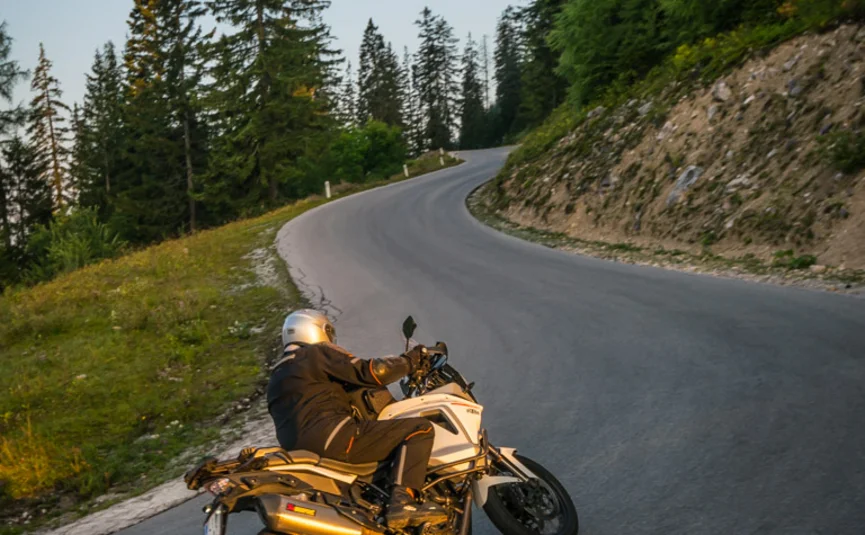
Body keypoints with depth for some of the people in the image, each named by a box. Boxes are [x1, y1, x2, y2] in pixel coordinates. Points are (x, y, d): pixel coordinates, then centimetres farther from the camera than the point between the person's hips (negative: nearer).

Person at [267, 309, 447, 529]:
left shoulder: (276, 379, 27)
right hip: (334, 441, -9)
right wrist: (411, 360, 5)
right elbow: (371, 372, -7)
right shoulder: (317, 353, 3)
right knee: (420, 428, -11)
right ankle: (402, 501, -27)